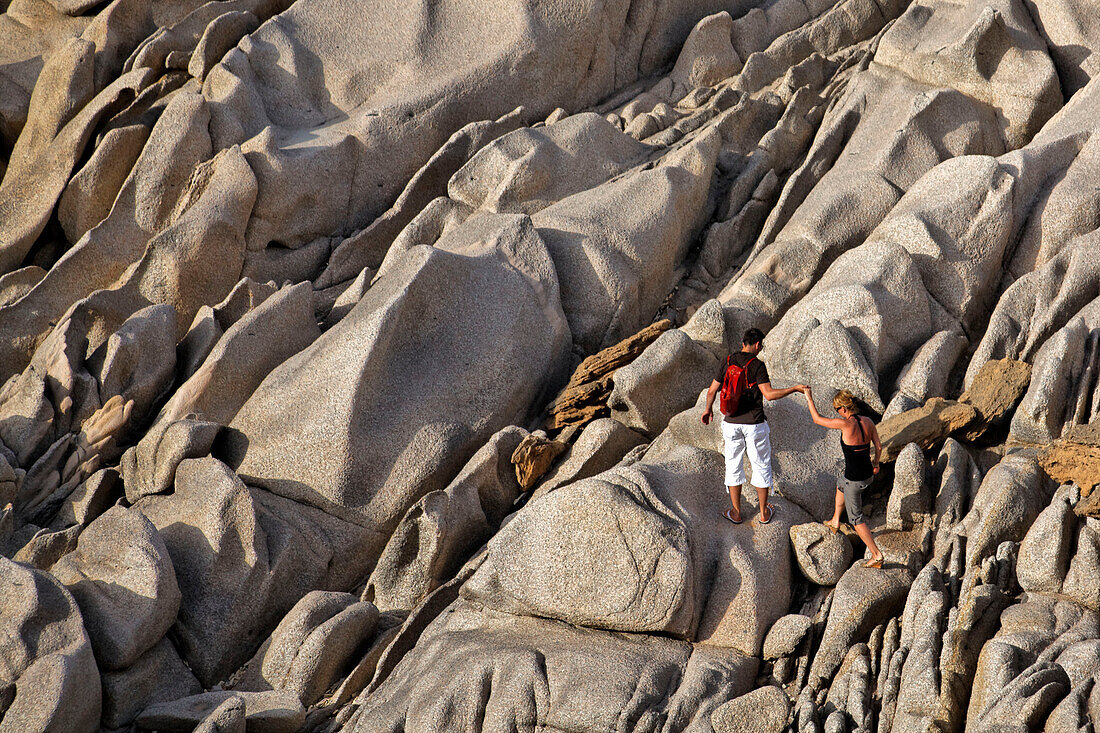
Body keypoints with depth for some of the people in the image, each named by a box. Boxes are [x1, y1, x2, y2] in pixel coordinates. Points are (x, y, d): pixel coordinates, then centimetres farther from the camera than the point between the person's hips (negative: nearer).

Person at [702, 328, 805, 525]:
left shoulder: (728, 362, 0)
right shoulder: (757, 365, -14)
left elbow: (712, 390, 6)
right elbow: (769, 394, -22)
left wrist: (708, 409, 25)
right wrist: (794, 389, -12)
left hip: (732, 423, 3)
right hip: (755, 424, -3)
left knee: (733, 466, 16)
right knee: (761, 466, 13)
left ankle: (736, 512, 22)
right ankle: (764, 512, 22)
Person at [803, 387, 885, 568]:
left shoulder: (846, 424, -27)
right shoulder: (868, 421, -8)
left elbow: (817, 419, -15)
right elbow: (879, 447, 4)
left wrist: (809, 399, 0)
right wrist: (876, 462, 25)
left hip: (854, 480, -8)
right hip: (868, 475, 8)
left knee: (856, 519, 10)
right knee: (840, 483, 38)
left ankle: (876, 555, 9)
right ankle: (835, 522, 57)